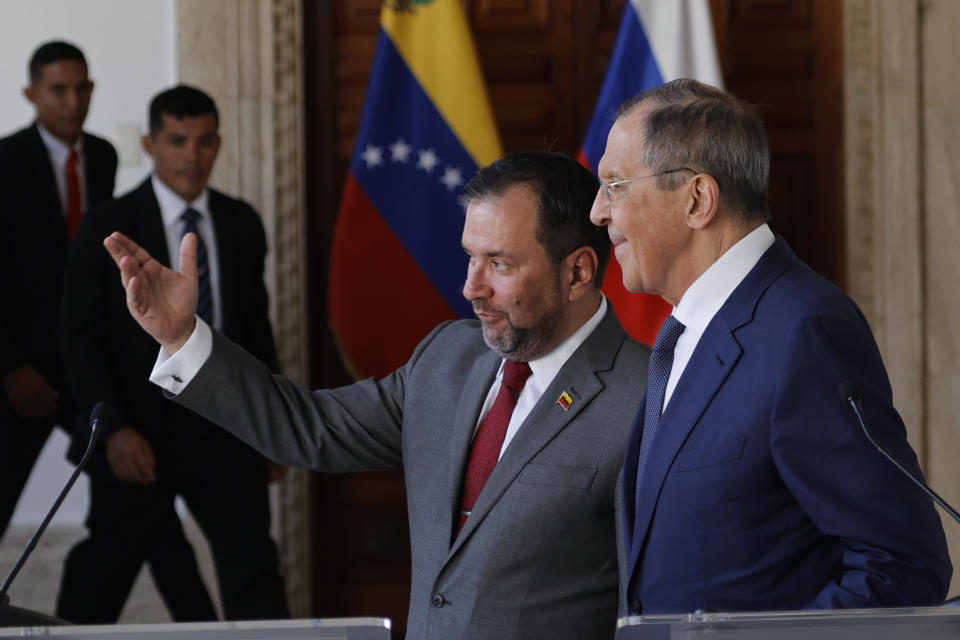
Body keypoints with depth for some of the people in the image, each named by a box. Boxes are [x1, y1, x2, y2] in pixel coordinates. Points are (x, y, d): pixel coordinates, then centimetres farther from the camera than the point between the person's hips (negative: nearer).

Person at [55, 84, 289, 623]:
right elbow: (79, 337, -7)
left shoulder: (242, 224, 7)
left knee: (254, 567, -6)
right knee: (100, 579, 8)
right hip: (140, 436, -3)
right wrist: (115, 428, -16)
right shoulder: (109, 228, -6)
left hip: (224, 427, 3)